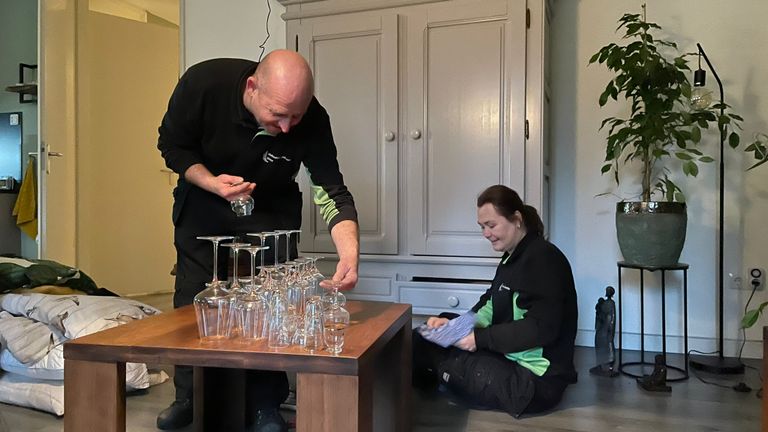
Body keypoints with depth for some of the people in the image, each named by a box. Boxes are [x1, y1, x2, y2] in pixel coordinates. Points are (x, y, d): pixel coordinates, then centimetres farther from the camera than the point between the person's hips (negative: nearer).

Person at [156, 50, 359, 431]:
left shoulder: (312, 121, -29)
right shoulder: (203, 83, -29)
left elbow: (332, 193, -29)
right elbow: (172, 145, -13)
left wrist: (350, 253, -46)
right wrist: (212, 183, -30)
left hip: (271, 210, 0)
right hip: (203, 200, 1)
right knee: (191, 301, 5)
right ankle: (188, 397, 25)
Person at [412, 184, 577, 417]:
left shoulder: (543, 259, -18)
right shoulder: (513, 258, 13)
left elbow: (541, 328, -25)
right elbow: (489, 307, 10)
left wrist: (480, 338, -23)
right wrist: (454, 324, -8)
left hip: (537, 380, -10)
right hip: (509, 359, 10)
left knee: (428, 349, -10)